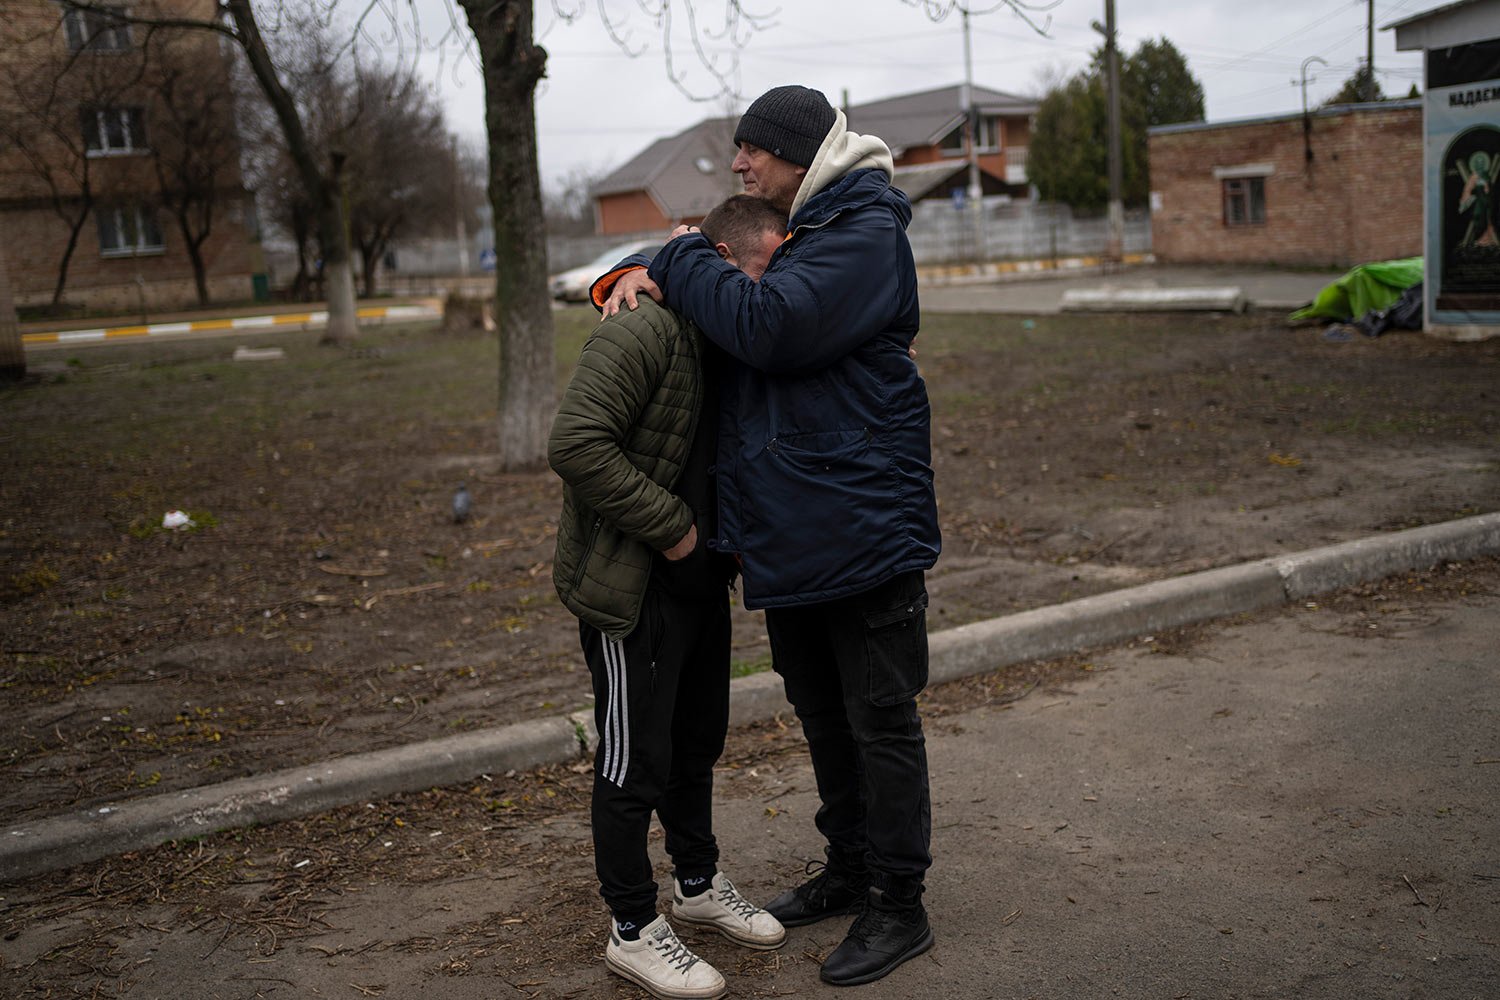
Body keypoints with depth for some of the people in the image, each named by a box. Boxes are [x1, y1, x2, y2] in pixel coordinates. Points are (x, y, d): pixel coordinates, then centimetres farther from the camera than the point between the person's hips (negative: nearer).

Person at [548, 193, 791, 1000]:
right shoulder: (640, 334, -20)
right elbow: (575, 446, -29)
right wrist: (668, 525, -24)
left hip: (700, 579, 9)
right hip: (630, 588, -9)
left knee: (699, 740, 21)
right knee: (635, 760, 2)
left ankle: (698, 882, 40)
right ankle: (632, 929, 17)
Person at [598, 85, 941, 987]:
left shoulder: (865, 234, -13)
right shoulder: (786, 232, 16)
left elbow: (767, 326, -27)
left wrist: (682, 260, -12)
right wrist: (634, 276, 3)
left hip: (863, 527, -9)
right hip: (791, 532, 9)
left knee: (881, 722, 2)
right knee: (824, 714, 19)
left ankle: (899, 906, 15)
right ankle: (849, 869, 35)